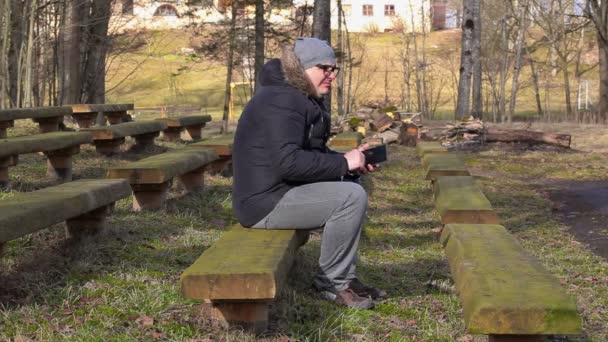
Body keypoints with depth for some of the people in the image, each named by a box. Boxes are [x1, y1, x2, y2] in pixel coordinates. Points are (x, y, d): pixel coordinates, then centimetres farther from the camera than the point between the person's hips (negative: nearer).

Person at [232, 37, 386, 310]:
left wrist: (349, 161, 5)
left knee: (350, 188, 18)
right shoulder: (281, 101, -18)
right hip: (267, 201, -11)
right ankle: (333, 282, -7)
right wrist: (342, 163, -20)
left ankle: (345, 278, 16)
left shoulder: (301, 99, 17)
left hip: (277, 192, 11)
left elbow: (312, 152, 23)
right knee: (352, 197, -20)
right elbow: (288, 162, -28)